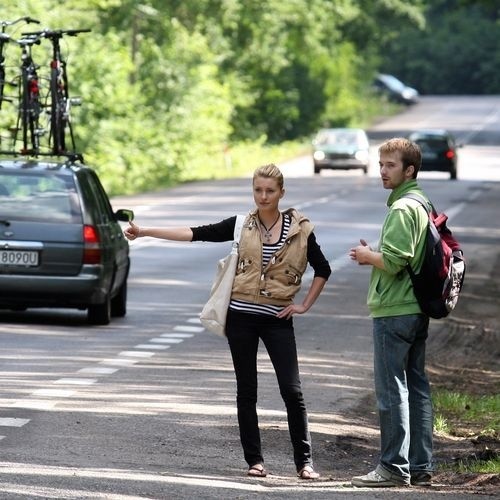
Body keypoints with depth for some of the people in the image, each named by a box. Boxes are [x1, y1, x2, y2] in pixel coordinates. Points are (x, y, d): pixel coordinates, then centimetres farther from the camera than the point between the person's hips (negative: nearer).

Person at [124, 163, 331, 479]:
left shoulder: (299, 229, 0)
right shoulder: (242, 226, 3)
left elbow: (323, 270, 11)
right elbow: (196, 234, -3)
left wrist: (305, 305, 2)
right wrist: (145, 232, -10)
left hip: (277, 319, -1)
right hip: (241, 316, 1)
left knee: (292, 391, -5)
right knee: (246, 391, 5)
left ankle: (305, 461, 2)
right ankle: (255, 460, 12)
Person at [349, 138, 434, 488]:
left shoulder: (402, 209, -15)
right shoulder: (423, 205, 15)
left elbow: (394, 261, -24)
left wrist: (367, 256, -6)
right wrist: (375, 256, 12)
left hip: (393, 312, -10)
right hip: (418, 310, 10)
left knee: (392, 390, -6)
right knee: (417, 387, 10)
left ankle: (395, 467, -5)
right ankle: (420, 466, 14)